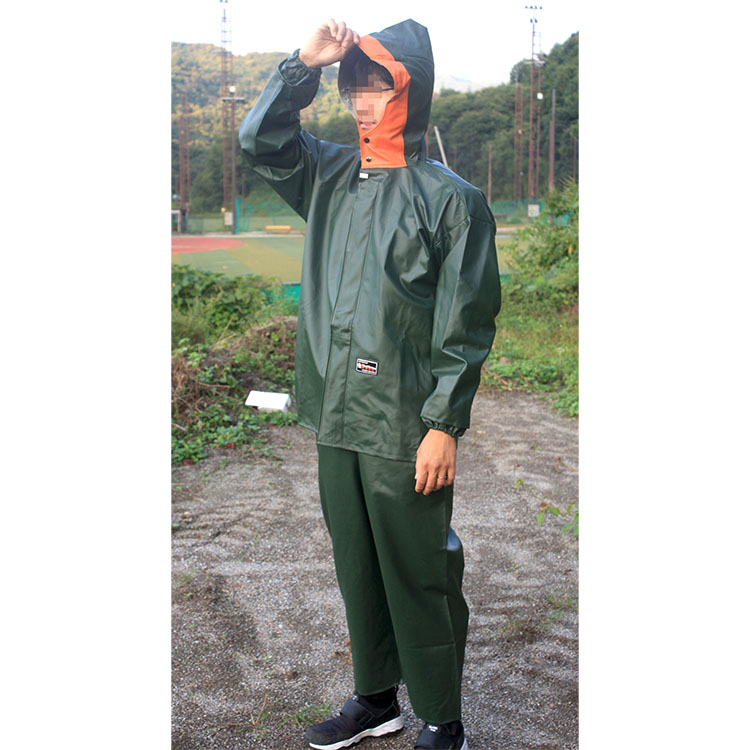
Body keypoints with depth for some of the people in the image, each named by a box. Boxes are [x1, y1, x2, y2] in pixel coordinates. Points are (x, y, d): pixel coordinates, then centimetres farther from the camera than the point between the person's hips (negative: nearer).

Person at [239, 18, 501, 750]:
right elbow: (260, 141, 11)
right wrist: (305, 63, 0)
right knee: (357, 570, 17)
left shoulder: (450, 198, -7)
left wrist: (444, 426, -13)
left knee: (419, 581, 3)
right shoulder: (330, 176, 10)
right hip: (336, 419, 6)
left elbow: (466, 326, -9)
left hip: (406, 432, -6)